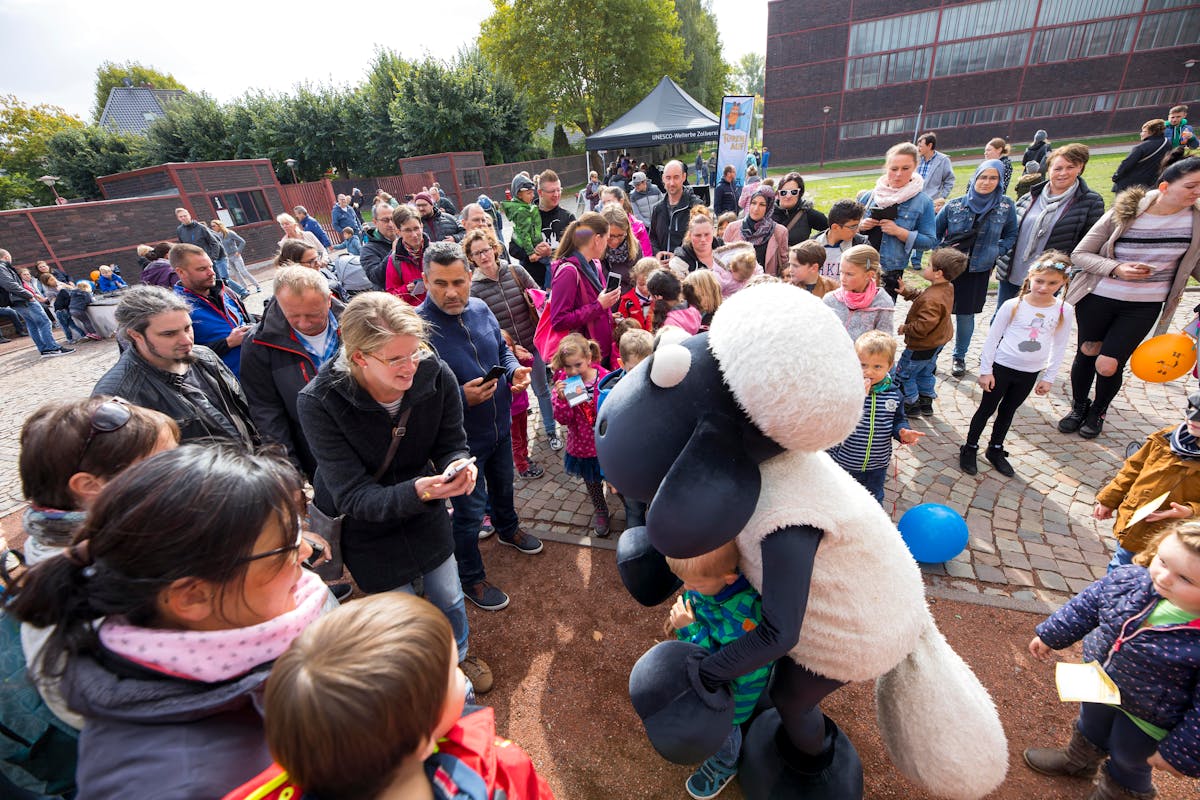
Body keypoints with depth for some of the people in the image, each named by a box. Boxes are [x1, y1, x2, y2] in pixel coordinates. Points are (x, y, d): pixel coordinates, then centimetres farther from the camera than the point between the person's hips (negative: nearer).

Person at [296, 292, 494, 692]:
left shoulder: (435, 374, -24)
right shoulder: (319, 402, -31)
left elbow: (451, 443, -10)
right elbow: (353, 497, -28)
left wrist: (458, 464, -35)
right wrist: (416, 491, -47)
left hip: (425, 509, 3)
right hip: (365, 526, -2)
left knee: (448, 598, 19)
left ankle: (457, 657, 53)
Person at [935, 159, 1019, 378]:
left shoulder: (1006, 206, -2)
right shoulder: (954, 205, -5)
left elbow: (1011, 235, 10)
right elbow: (935, 232, 7)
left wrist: (996, 252, -5)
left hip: (979, 270, 1)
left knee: (966, 315, 8)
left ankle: (960, 357, 24)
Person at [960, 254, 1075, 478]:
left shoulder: (1065, 311, -5)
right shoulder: (1013, 305, -14)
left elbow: (1059, 347, 4)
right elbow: (992, 338, -8)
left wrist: (1048, 377, 4)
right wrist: (985, 371, -8)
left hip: (1030, 373, 3)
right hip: (1001, 367, -3)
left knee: (1008, 411, 18)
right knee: (986, 409, 8)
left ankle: (995, 450, 33)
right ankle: (969, 448, 20)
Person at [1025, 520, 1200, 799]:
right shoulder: (1132, 578, -24)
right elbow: (1086, 606, -6)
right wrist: (1050, 636, 5)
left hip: (1147, 719, -5)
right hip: (1100, 684, 5)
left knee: (1127, 765, 25)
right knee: (1090, 730, 34)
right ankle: (1077, 762, 64)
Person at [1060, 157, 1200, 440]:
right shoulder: (1123, 214, -10)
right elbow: (1079, 254, -8)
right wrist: (1116, 268, -21)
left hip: (1144, 306, 1)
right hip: (1097, 298, -1)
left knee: (1109, 365, -4)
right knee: (1086, 354, 11)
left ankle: (1097, 412, 24)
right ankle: (1078, 407, 34)